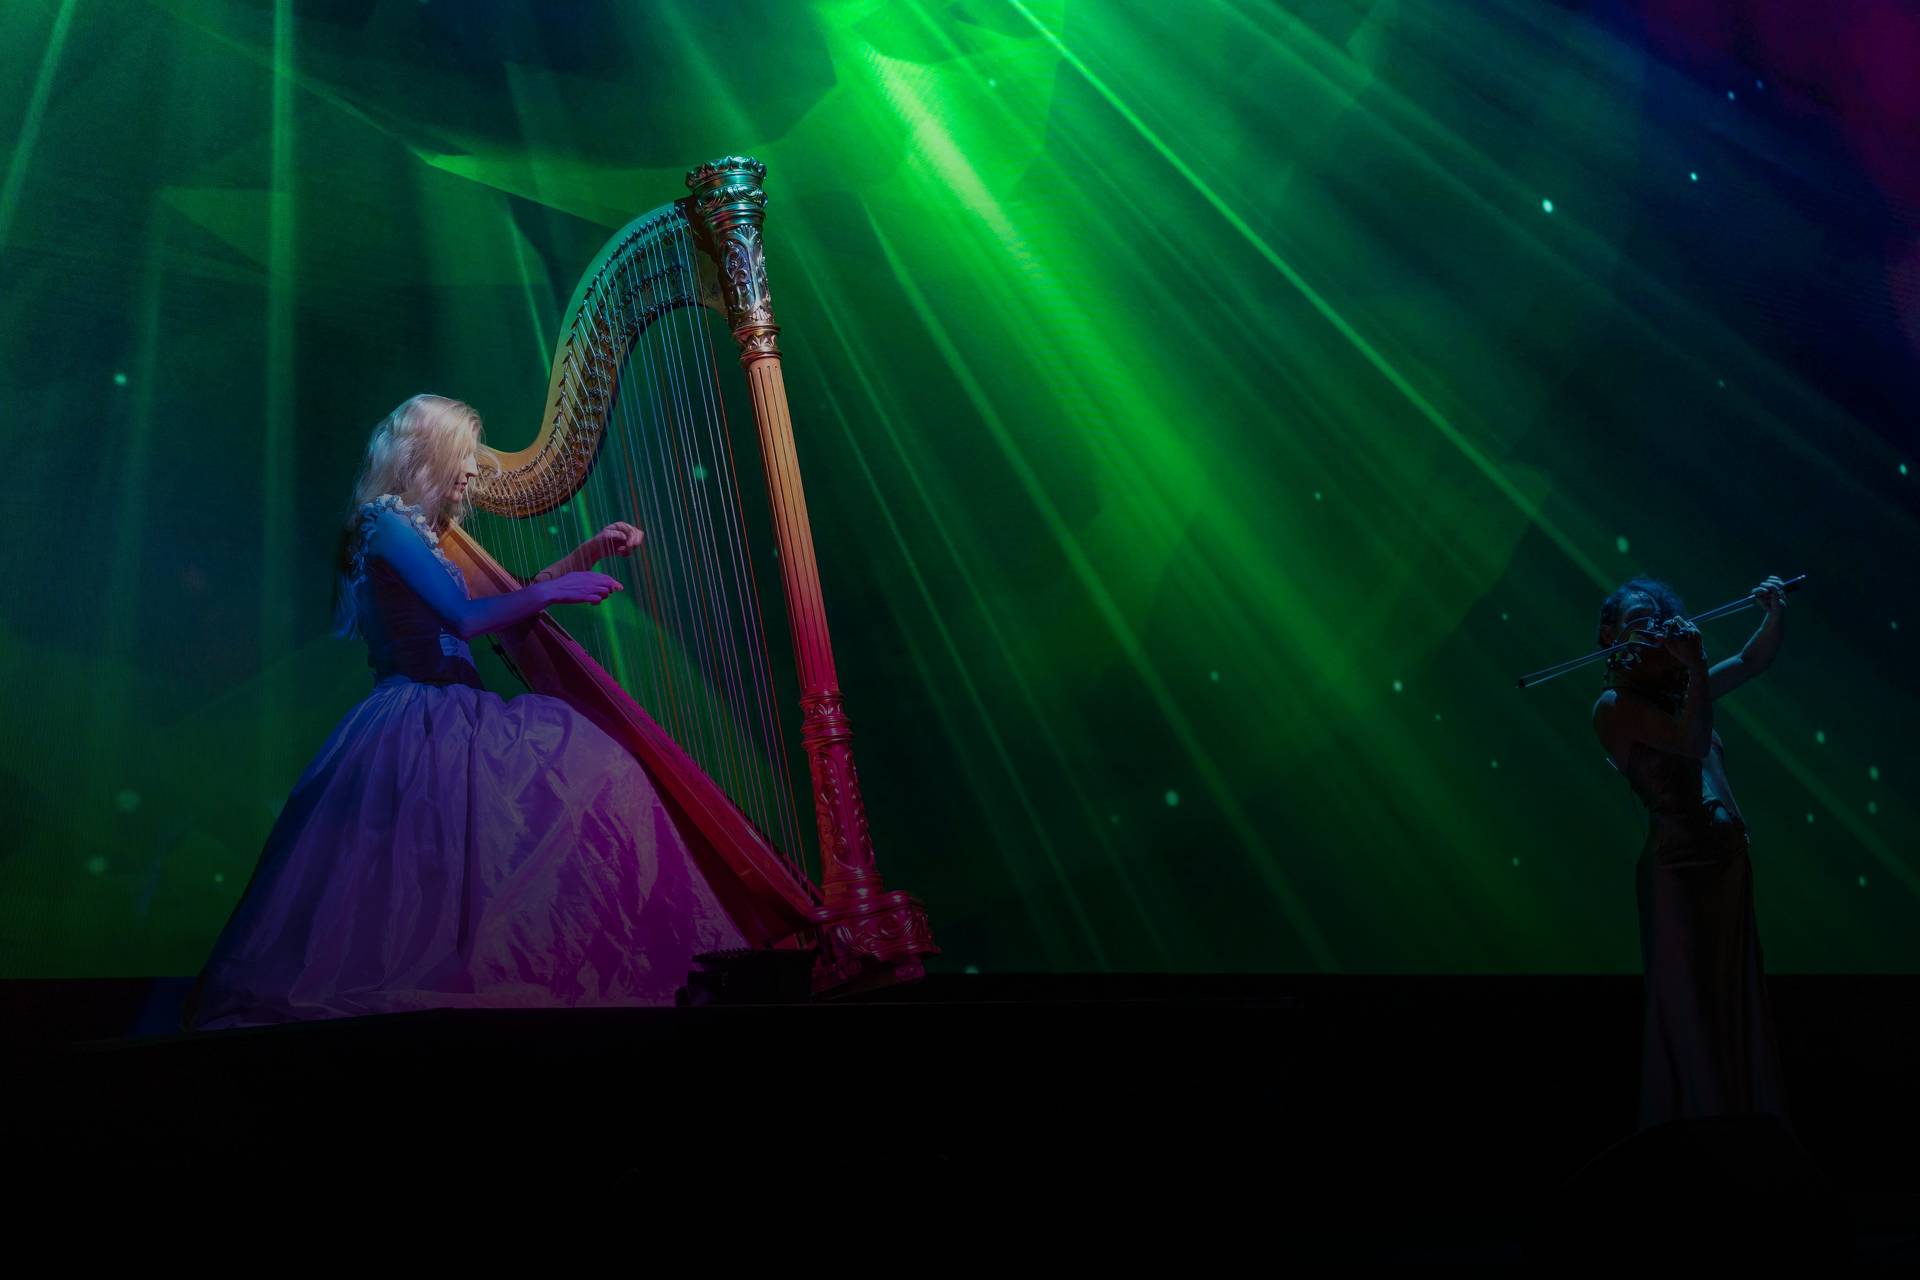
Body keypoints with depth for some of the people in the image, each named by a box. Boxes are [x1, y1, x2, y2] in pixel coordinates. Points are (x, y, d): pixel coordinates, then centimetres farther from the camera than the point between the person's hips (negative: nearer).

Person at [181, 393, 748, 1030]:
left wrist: (590, 552, 21)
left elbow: (502, 596, 27)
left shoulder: (418, 532, 21)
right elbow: (463, 616, -17)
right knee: (575, 763, -20)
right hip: (421, 719, -9)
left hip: (439, 718, 9)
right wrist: (551, 592, -9)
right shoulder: (385, 524, -7)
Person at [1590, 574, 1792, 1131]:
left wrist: (1776, 613, 1)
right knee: (1690, 1013, -2)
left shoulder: (1679, 689, 11)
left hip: (1729, 862, 7)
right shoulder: (1616, 705, -9)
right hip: (1679, 869, -7)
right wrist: (1694, 665, -21)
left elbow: (1754, 661, 18)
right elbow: (1692, 742, -21)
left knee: (1738, 1007, 11)